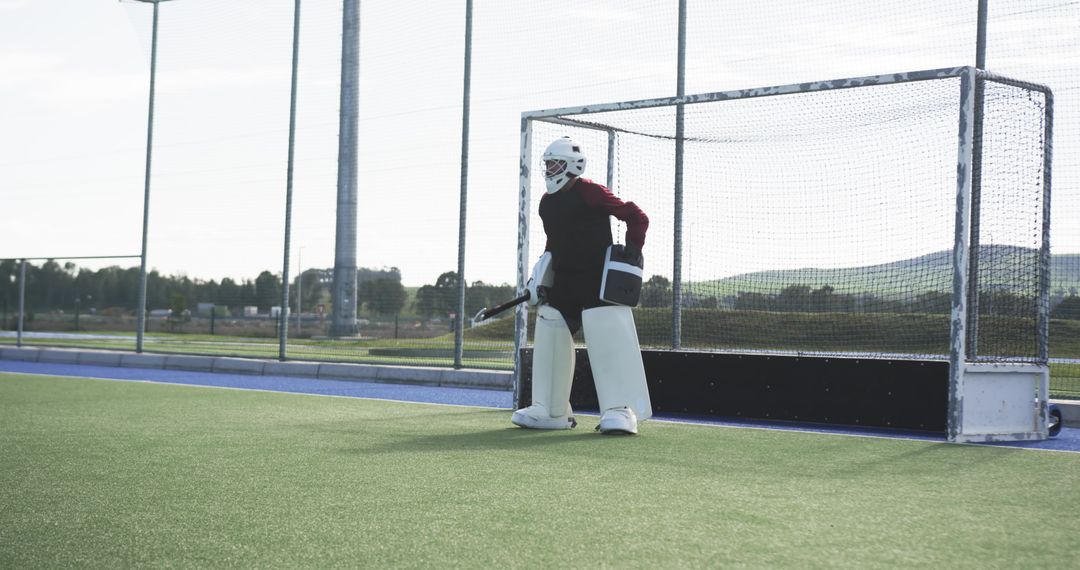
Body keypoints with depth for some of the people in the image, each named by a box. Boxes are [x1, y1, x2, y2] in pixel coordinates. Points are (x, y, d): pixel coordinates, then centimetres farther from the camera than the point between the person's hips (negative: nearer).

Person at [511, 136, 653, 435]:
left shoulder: (590, 192, -11)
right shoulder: (547, 203, 12)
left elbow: (636, 216, -10)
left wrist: (632, 250, -17)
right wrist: (542, 279, 13)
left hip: (599, 281, -8)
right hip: (562, 283, 8)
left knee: (608, 340, -15)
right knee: (548, 336, 8)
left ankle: (621, 410, -13)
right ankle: (551, 411, 16)